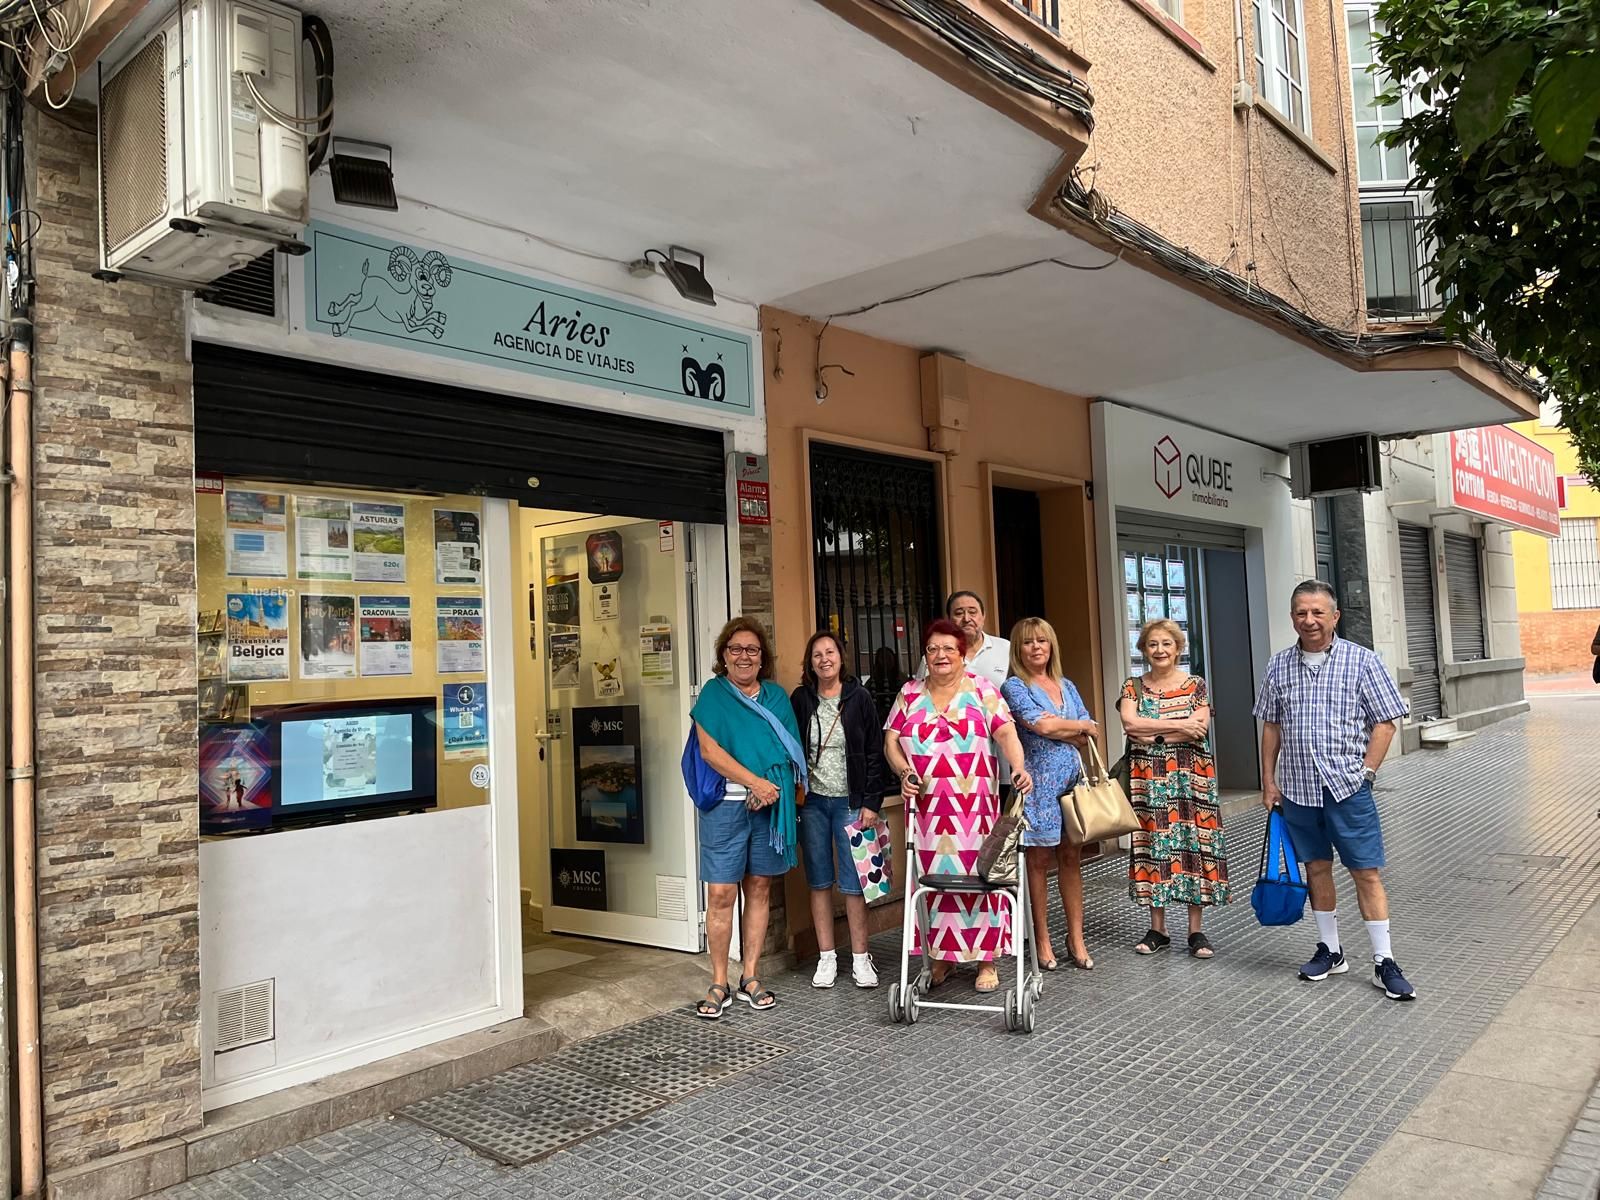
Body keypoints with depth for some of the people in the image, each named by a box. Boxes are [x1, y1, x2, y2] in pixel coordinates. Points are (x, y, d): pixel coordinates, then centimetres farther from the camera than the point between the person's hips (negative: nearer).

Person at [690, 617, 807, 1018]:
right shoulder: (713, 693, 2)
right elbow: (710, 750, -8)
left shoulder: (777, 696, 12)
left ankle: (750, 978, 19)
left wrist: (772, 788, -9)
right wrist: (756, 781, -15)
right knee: (721, 893, -4)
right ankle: (719, 985, 7)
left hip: (771, 804, 3)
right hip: (726, 804, -3)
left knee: (759, 888, 9)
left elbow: (792, 751, 8)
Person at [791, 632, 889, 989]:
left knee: (853, 882, -1)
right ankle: (826, 958, 18)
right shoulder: (800, 700, 4)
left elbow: (874, 754, -1)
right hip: (812, 802, 2)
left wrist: (871, 803, -6)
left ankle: (860, 958, 12)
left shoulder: (859, 699, 0)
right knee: (820, 882, 7)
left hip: (850, 802, -2)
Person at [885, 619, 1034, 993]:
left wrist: (1019, 768, -24)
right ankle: (941, 958, 18)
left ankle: (986, 960, 11)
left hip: (975, 808, -2)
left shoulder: (981, 690, 3)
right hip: (927, 808, 2)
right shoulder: (910, 694, 11)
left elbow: (1006, 732, -8)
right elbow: (891, 741, 9)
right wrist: (904, 771, -8)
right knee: (934, 879, 4)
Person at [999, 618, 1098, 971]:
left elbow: (1088, 735, 8)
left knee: (1071, 858, 7)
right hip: (1037, 782, -5)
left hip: (1071, 780, 5)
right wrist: (1081, 726, 0)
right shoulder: (1014, 686, -3)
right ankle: (1042, 940, 11)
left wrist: (1056, 727, -10)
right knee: (1039, 859, 1)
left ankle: (1076, 939, 14)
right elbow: (1041, 725, -15)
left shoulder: (1066, 686, 15)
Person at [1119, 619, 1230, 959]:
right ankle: (1157, 929, 13)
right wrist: (1179, 725, -14)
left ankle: (1196, 931, 9)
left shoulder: (1196, 685, 4)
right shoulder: (1133, 687, 6)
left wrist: (1151, 732, -11)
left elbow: (1200, 728, -11)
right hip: (1149, 780, 1)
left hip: (1191, 777, -1)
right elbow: (1129, 722, -12)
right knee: (1153, 845, 3)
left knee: (1193, 844, 0)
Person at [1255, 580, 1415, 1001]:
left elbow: (1385, 722, -2)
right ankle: (1330, 950, 26)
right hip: (1298, 788, 4)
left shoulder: (1361, 660, -3)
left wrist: (1366, 772, -9)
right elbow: (1271, 727, 12)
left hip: (1347, 786, -3)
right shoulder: (1279, 666, 6)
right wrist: (1269, 781, 8)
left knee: (1366, 872, -1)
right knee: (1317, 868, 13)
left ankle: (1384, 963, 8)